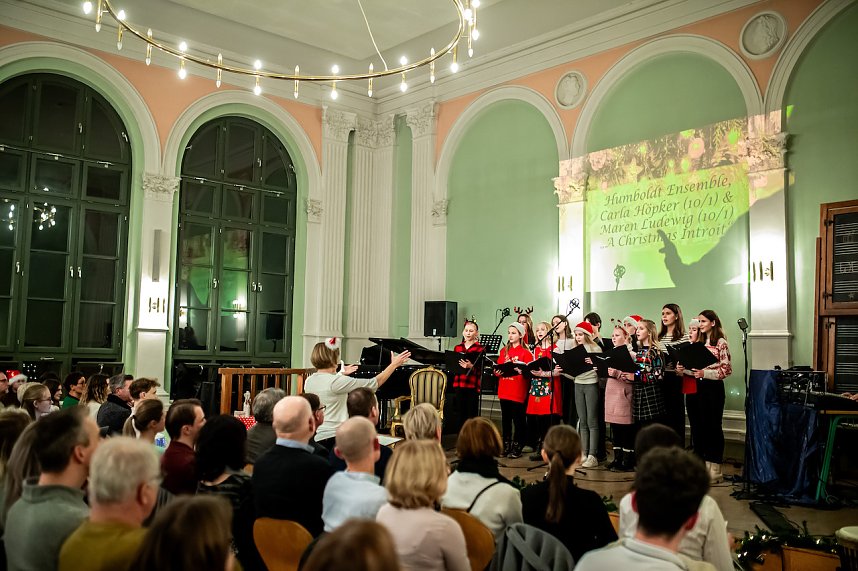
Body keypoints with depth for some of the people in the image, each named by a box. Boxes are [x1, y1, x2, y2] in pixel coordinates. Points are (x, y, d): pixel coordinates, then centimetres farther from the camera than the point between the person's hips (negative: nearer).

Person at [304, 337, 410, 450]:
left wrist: (341, 374, 39)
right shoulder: (336, 382, -16)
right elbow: (374, 383, -11)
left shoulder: (308, 381, 6)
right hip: (332, 438, -7)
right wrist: (394, 364, 0)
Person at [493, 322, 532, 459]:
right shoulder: (504, 351, 13)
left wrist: (522, 371, -27)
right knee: (505, 420, 10)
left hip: (518, 392, -5)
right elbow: (498, 367, 13)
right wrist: (497, 372, -8)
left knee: (518, 420, 0)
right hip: (504, 391, 5)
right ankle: (506, 447, 18)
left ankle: (517, 448, 9)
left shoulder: (526, 352, -3)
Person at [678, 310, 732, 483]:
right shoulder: (698, 342, 13)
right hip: (695, 387, 6)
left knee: (713, 427, 1)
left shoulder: (720, 342, -6)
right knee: (697, 427, 9)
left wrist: (705, 373, -20)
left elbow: (727, 370, -11)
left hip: (712, 388, -6)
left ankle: (714, 470, 8)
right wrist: (684, 370, -3)